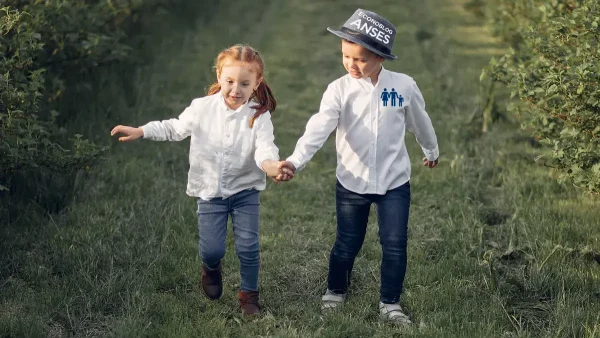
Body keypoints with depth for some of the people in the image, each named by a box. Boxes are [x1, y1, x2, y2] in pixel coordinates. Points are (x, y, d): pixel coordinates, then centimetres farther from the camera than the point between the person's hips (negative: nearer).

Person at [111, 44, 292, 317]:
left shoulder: (259, 116, -14)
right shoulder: (202, 108, -8)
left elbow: (265, 148, -29)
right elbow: (175, 129, 7)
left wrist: (271, 166, -52)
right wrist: (139, 131, 0)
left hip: (245, 191, -1)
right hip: (210, 192, 1)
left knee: (248, 247, -1)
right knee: (211, 249, -2)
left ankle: (249, 295, 24)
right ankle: (212, 268, 36)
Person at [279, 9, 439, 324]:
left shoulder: (404, 85, -8)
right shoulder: (339, 89, -12)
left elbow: (419, 122, 10)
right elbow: (318, 127, -26)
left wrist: (431, 150, 27)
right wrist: (295, 160, -42)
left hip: (394, 182, 0)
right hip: (352, 183, 0)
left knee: (395, 244, 2)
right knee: (347, 244, 13)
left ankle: (390, 303, 21)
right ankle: (335, 292, 38)